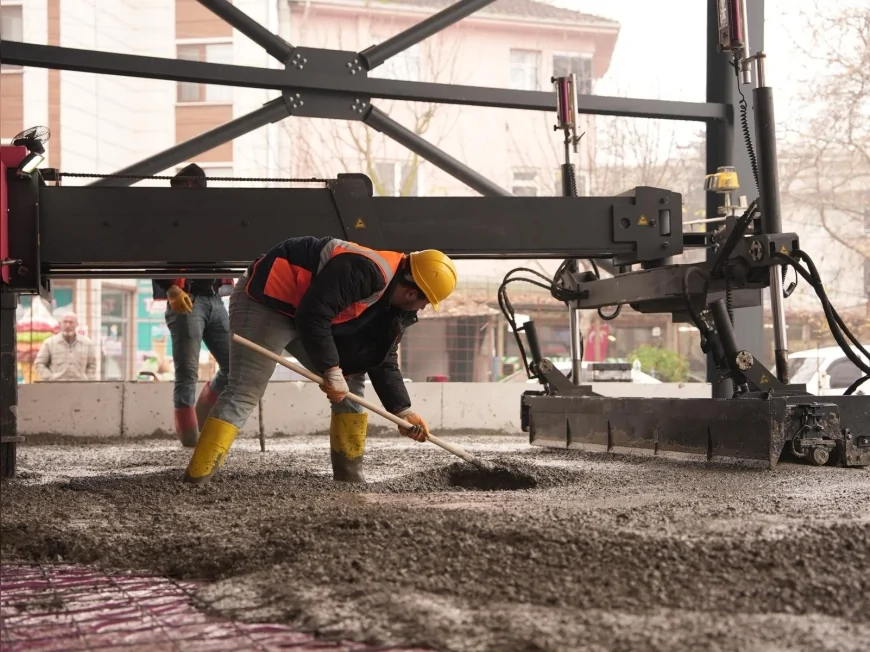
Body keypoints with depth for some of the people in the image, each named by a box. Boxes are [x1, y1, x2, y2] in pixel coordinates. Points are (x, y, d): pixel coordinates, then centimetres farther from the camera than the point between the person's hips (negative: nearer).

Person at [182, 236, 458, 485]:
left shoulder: (395, 308, 3)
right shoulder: (366, 270, -30)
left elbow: (383, 361, 7)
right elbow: (312, 315, -33)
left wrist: (402, 411, 0)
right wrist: (332, 370, -27)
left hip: (309, 317, 10)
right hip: (266, 298, -10)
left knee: (350, 382, 7)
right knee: (244, 393, -17)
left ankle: (349, 477, 11)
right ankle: (194, 482, -19)